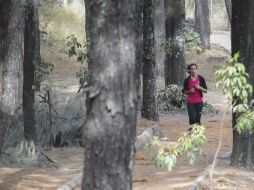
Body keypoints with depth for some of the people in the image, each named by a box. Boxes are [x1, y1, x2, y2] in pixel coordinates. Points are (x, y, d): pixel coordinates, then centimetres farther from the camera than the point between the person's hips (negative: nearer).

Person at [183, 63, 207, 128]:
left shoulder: (201, 79, 1)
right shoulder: (187, 80, 1)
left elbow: (205, 90, 4)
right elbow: (184, 91, 8)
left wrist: (199, 88, -14)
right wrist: (189, 91, -13)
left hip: (199, 102, 0)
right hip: (190, 102, 0)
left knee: (198, 118, 0)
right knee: (192, 118, -6)